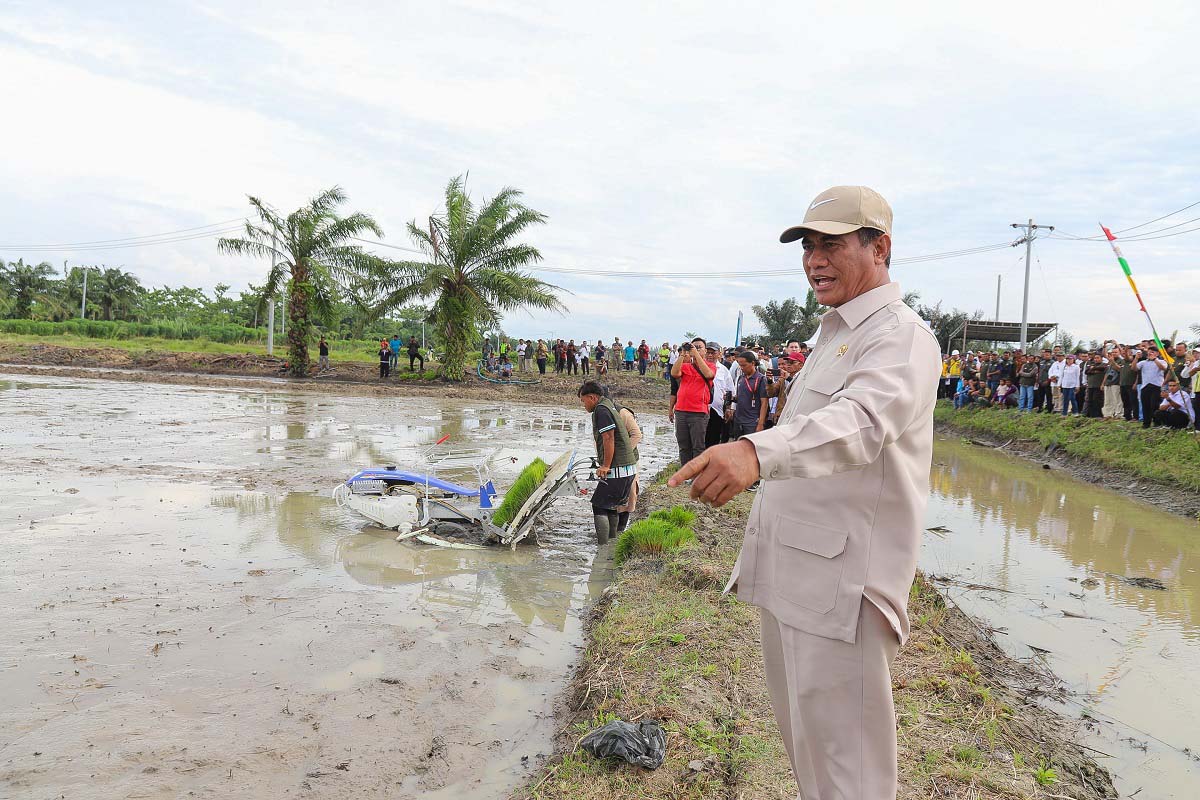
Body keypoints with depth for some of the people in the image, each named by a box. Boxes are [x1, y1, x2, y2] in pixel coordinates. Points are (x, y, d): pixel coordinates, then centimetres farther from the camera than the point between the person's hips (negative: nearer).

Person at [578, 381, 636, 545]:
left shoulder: (601, 410, -11)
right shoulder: (608, 404, 19)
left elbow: (609, 438, -20)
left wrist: (606, 466, -17)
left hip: (617, 469, -10)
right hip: (629, 466, 10)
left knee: (599, 506, -4)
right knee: (611, 507, 18)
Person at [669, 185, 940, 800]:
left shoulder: (900, 336, -15)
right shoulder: (835, 334, 17)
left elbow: (860, 420, -36)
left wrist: (756, 451, -53)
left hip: (842, 579, -10)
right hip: (790, 573, 10)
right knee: (802, 734, 24)